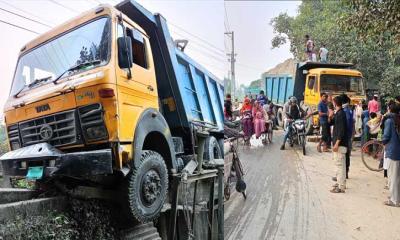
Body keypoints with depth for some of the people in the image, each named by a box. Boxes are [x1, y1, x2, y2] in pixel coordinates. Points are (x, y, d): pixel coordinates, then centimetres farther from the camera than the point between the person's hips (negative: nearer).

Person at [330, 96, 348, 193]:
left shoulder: (341, 114, -17)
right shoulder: (338, 113, 13)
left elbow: (341, 130, -22)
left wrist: (337, 143, -23)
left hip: (340, 144, -10)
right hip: (338, 143, 10)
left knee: (340, 164, -6)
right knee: (339, 164, 18)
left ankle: (341, 187, -1)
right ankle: (340, 182, 29)